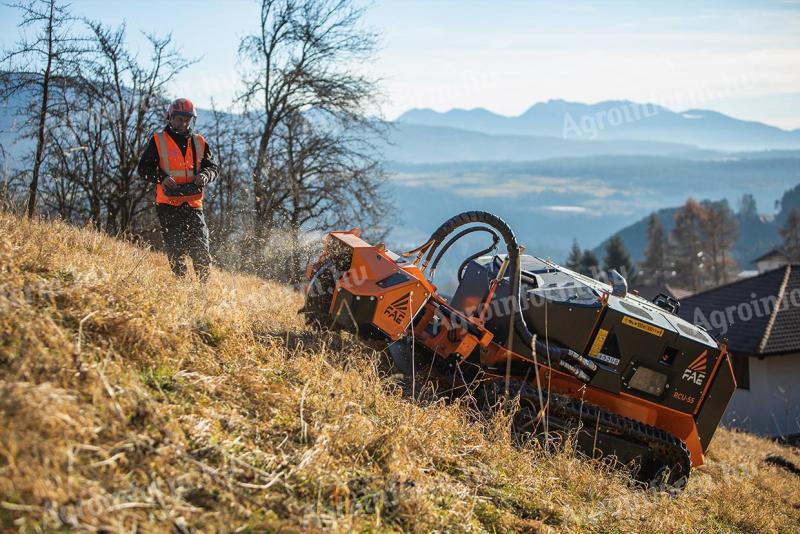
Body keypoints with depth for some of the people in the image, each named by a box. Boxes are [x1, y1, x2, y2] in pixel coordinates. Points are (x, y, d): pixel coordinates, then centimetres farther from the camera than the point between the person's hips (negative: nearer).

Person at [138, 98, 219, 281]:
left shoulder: (199, 143, 13)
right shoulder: (158, 141, 5)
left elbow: (213, 167, 15)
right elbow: (144, 167, 3)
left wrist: (205, 175, -9)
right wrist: (161, 178, -16)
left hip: (193, 203, 2)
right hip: (168, 204, -2)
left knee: (201, 249, -4)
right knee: (175, 249, -4)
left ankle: (205, 284, 3)